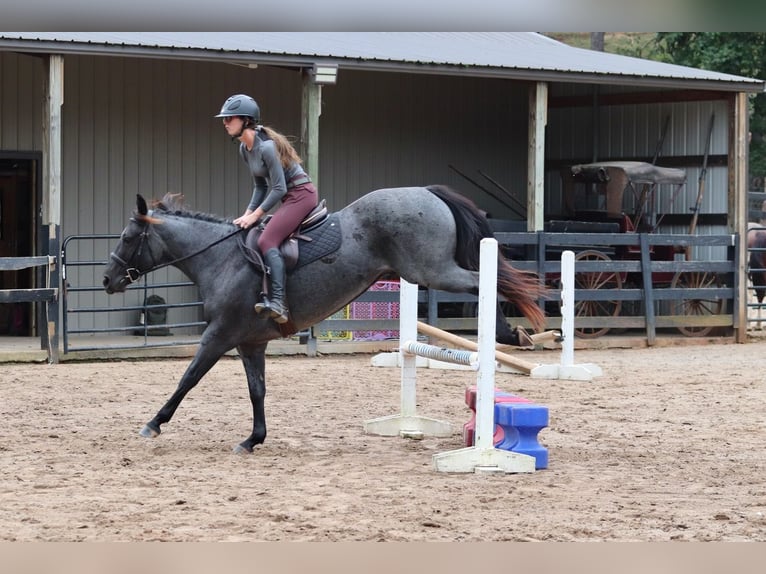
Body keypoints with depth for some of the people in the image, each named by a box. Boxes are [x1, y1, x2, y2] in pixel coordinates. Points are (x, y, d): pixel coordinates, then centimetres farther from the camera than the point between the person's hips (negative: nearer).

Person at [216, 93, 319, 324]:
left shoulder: (266, 146, -20)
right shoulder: (245, 149, 10)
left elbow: (279, 188, -20)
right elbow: (261, 187, 17)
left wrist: (256, 215, -17)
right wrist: (248, 213, 6)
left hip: (301, 194, -11)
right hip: (289, 198, 11)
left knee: (267, 241, -21)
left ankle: (278, 302, -30)